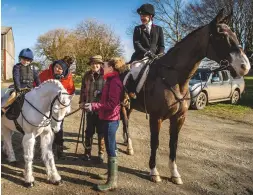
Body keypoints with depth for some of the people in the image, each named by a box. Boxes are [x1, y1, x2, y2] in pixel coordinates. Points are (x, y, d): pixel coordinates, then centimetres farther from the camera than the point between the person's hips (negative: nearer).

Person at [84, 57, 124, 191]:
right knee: (111, 148, 19)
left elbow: (112, 104, -24)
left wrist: (94, 106, -24)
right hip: (108, 118, 11)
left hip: (110, 119, -10)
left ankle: (112, 182, 6)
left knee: (110, 149, -4)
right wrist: (94, 106, 12)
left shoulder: (115, 81, -17)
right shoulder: (111, 80, 15)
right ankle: (112, 173, 34)